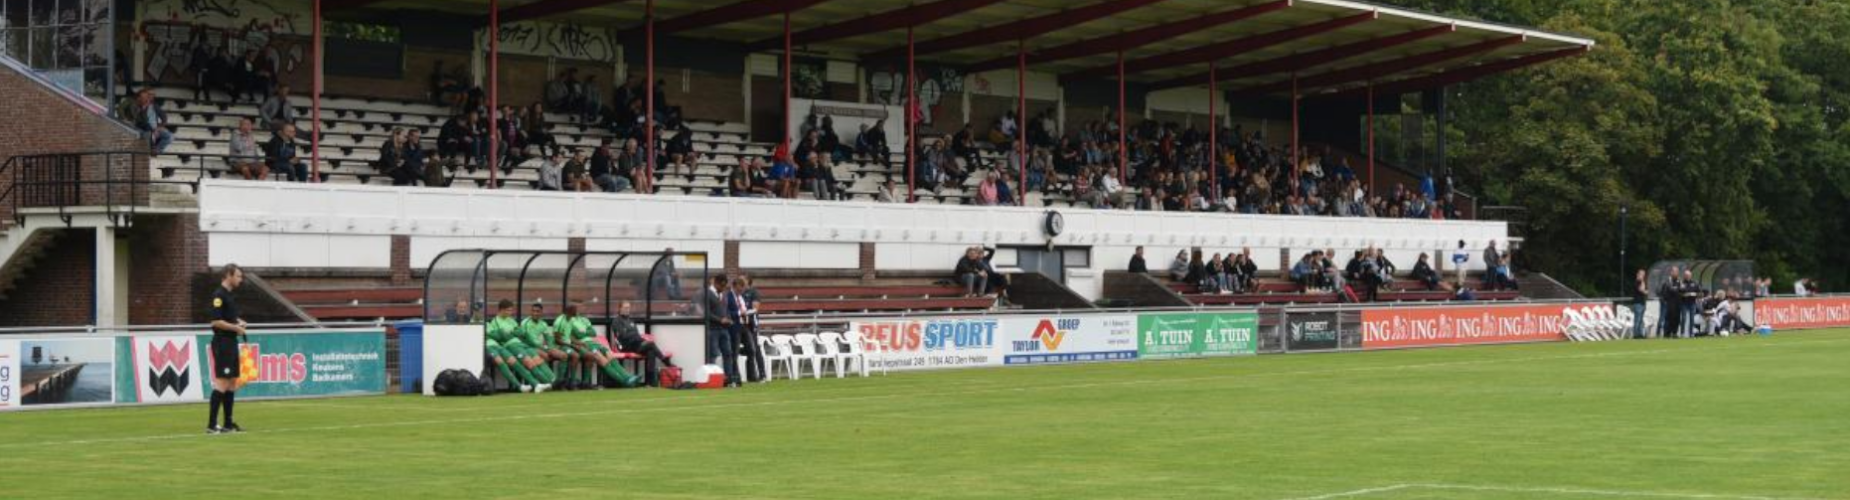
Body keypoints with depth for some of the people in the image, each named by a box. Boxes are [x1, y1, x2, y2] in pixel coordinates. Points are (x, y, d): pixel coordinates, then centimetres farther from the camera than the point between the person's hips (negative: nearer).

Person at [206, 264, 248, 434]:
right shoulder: (219, 295, -13)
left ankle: (228, 423, 16)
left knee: (232, 383, 11)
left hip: (231, 342, 10)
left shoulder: (231, 295, 16)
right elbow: (216, 321, -20)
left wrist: (239, 322, 10)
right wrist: (236, 327, -13)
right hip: (222, 342, -10)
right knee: (222, 383, -12)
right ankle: (211, 424, -12)